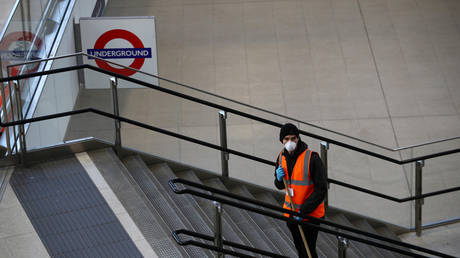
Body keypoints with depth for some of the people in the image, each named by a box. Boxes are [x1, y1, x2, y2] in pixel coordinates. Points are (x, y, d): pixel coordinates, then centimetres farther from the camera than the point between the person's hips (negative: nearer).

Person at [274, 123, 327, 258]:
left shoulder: (311, 158, -20)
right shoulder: (281, 158, 1)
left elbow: (321, 189, -19)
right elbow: (280, 186, 14)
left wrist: (304, 210, -23)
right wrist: (279, 178, -11)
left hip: (310, 215, -6)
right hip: (290, 213, 6)